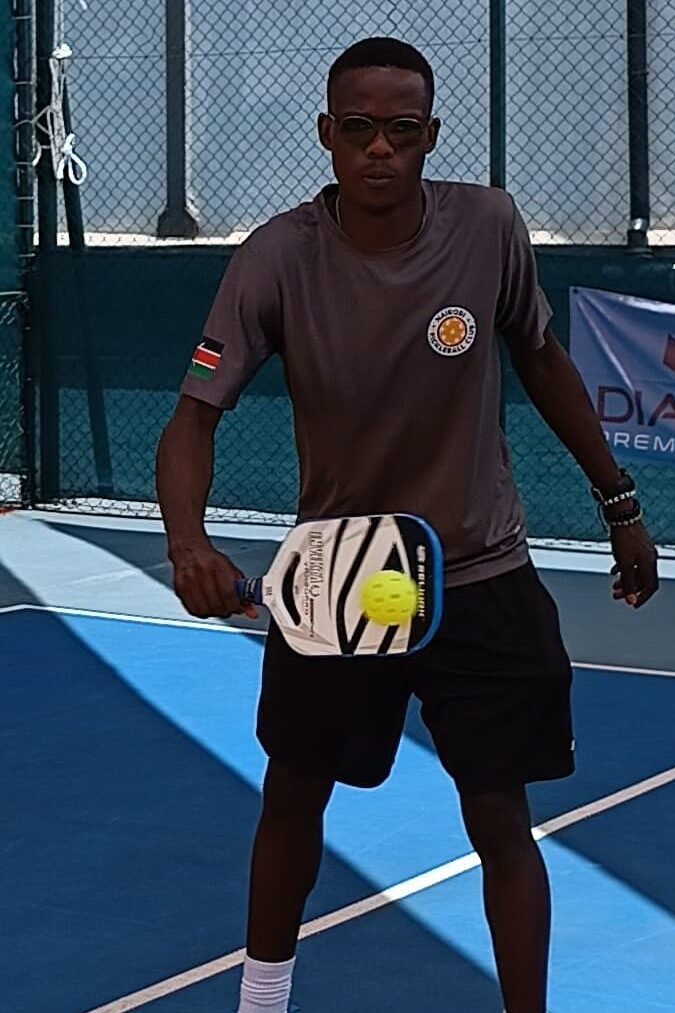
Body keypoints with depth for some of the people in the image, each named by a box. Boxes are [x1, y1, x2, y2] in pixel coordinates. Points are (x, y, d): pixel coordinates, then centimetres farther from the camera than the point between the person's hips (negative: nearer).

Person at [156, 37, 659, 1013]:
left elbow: (542, 361, 3)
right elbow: (195, 416, -21)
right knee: (293, 795, 15)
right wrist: (188, 539, -41)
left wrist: (620, 503, 7)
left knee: (500, 819, 0)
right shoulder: (278, 260, -18)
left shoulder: (489, 228, -14)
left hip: (482, 578, 0)